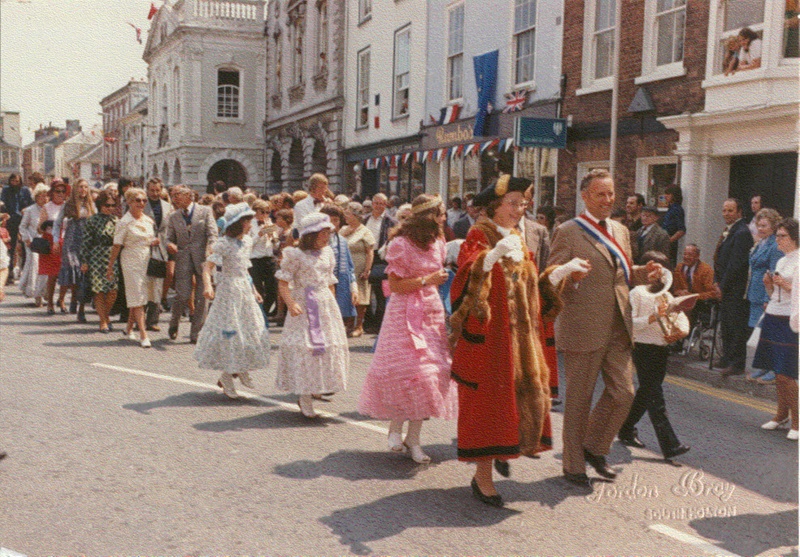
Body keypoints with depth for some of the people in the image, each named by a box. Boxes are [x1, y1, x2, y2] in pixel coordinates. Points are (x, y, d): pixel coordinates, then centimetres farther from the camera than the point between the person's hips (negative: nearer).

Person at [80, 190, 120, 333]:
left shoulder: (117, 220, 11)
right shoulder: (92, 221, 1)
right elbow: (86, 242, 1)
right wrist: (84, 262, -3)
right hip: (97, 260, -3)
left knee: (113, 291, -4)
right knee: (99, 291, -1)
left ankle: (106, 314, 22)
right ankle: (103, 321, 10)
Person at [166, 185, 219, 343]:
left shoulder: (205, 211, 4)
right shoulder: (173, 217, 13)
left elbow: (212, 234, -2)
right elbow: (169, 238, 15)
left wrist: (210, 250, -18)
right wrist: (169, 245, -9)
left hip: (202, 259, -1)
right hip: (183, 259, 1)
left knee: (201, 298, 0)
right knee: (183, 295, -8)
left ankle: (196, 334, 10)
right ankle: (174, 323, 20)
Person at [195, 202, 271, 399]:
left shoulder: (247, 241, 8)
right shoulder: (223, 244, -15)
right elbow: (208, 266, -24)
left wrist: (254, 290, 20)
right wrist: (207, 286, -40)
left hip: (245, 289, 8)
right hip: (228, 290, -8)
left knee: (253, 329, 9)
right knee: (231, 332, -3)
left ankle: (241, 370, 26)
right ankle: (227, 377, 11)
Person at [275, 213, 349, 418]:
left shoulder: (328, 253, 11)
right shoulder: (295, 255, -7)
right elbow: (283, 283, -9)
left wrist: (333, 304, 16)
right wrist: (290, 304, -22)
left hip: (326, 306, 6)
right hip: (304, 306, -6)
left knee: (329, 345, 4)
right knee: (304, 347, -7)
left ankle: (316, 389, 19)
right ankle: (305, 400, -1)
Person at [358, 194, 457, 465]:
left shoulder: (436, 243, 12)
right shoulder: (401, 245, -10)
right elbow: (395, 285, -13)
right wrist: (427, 280, -17)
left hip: (432, 312, 7)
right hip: (406, 313, -7)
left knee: (430, 373, 2)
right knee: (405, 370, -12)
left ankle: (413, 438, 9)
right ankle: (395, 428, 9)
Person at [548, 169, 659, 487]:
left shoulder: (621, 231, 15)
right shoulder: (568, 232, -6)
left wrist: (644, 272, 4)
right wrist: (571, 277, -30)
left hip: (618, 329, 6)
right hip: (583, 329, -6)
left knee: (623, 393, 7)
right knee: (578, 399, 4)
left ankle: (594, 448, 29)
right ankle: (573, 465, 20)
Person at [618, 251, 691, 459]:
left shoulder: (666, 295, 16)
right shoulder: (637, 293, -6)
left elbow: (681, 317, 11)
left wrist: (681, 331, -10)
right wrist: (653, 317, -25)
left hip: (662, 350, 7)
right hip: (643, 349, -7)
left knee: (646, 393, 15)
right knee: (655, 397, -8)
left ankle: (627, 431, 32)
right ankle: (670, 446, -11)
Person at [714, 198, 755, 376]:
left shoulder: (742, 233, -16)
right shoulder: (728, 231, 15)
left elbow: (736, 264, -19)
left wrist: (722, 286, -14)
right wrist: (717, 282, 9)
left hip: (737, 289, -10)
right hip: (725, 288, 10)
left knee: (737, 326, -4)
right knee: (725, 324, 17)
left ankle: (737, 364, 3)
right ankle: (727, 358, 28)